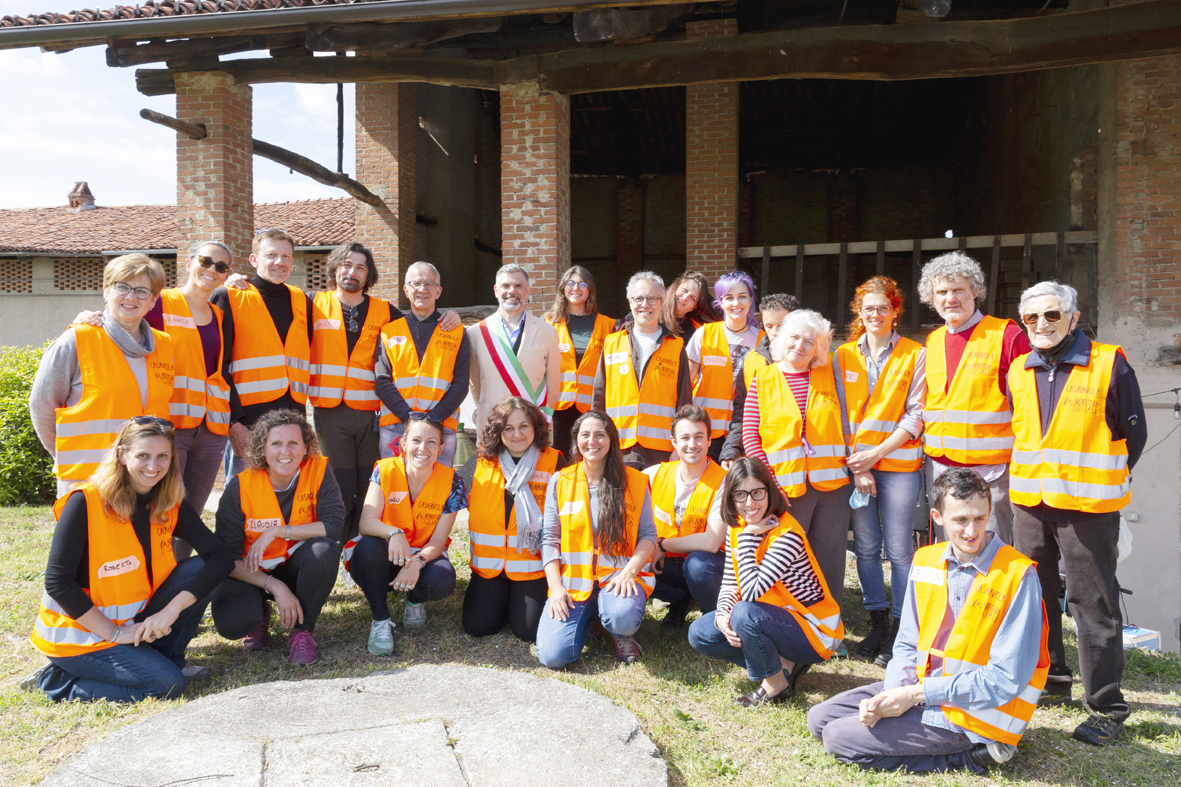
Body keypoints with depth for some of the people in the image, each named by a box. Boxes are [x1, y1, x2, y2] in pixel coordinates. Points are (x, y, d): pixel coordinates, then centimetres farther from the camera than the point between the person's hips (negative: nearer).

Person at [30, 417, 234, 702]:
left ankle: (168, 657, 6)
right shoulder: (85, 503, -19)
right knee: (168, 685, -19)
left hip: (137, 624, 5)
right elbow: (58, 582, -20)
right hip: (78, 634, -5)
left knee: (199, 570, -13)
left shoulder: (170, 507, -4)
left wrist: (172, 609, -25)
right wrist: (114, 633, -18)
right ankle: (60, 682, 2)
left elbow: (221, 556, -13)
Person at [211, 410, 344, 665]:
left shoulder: (319, 471, -15)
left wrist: (275, 532, -27)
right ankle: (259, 612, 12)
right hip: (252, 573, 0)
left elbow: (334, 526, -26)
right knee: (230, 622, -29)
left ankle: (303, 629, -9)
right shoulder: (240, 486, -16)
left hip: (298, 567, 0)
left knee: (325, 548, -33)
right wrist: (275, 586, -25)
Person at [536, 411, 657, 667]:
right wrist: (555, 586, -6)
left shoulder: (635, 481, 4)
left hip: (619, 575, -1)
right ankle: (587, 619, 17)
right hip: (573, 578, 2)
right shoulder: (559, 481, 6)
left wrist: (629, 572, -14)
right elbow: (549, 538, 6)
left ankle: (620, 635, 4)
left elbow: (648, 534, 3)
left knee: (624, 618, -36)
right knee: (553, 655, -17)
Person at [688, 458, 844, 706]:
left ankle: (776, 684, -7)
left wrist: (747, 538, -27)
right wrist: (722, 615, -16)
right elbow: (730, 582, 3)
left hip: (813, 630, -8)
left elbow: (752, 591, -33)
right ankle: (784, 664, 4)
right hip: (773, 617, 8)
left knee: (745, 614, -34)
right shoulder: (737, 526, -1)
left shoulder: (786, 534, -26)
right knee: (699, 633, -1)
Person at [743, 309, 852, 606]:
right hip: (785, 488, -2)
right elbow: (750, 436, -1)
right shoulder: (763, 380, 3)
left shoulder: (830, 376, 8)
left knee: (829, 559, 10)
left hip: (831, 484, 2)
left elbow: (844, 427, 13)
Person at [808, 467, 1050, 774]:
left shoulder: (1017, 576, -18)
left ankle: (969, 756, -4)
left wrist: (917, 694, -19)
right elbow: (907, 645, 7)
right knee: (820, 718, 2)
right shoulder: (925, 561, 2)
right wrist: (893, 693, -14)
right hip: (922, 690, 7)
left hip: (974, 713, -7)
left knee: (839, 739, -14)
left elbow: (1006, 679, -19)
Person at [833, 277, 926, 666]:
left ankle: (899, 627, 12)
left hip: (899, 463, -3)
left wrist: (876, 453, -11)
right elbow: (840, 414, 6)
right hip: (854, 463, 3)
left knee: (899, 549, -1)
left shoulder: (915, 355, 1)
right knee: (865, 546, 9)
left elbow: (916, 415, -3)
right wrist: (855, 463, -4)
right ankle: (878, 620, 23)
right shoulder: (844, 355, 9)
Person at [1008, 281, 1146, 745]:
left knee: (1093, 604, 0)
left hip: (1087, 506, -5)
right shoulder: (1019, 371, 8)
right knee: (1034, 597, 15)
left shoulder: (1109, 364, -7)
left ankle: (1106, 708, 11)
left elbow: (1133, 432, -2)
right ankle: (1050, 682, 32)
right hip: (1029, 502, 6)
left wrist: (1106, 482, 0)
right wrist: (1028, 475, 10)